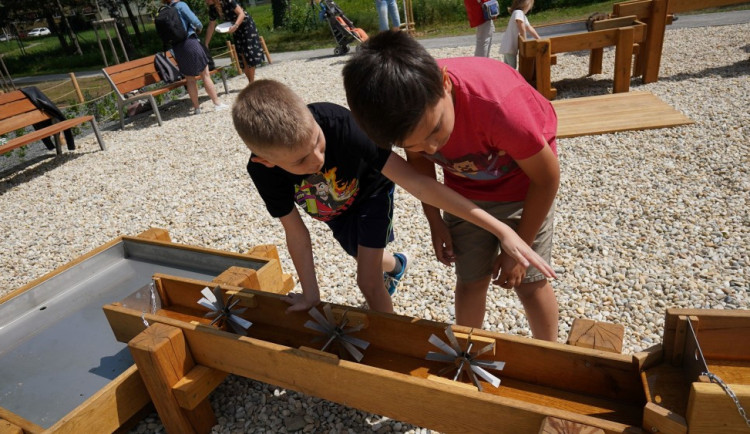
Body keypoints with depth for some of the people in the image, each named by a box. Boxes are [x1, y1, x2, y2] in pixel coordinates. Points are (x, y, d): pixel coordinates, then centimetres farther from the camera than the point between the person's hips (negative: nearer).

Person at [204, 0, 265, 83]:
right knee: (242, 57, 1)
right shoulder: (212, 9, -3)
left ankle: (252, 83, -8)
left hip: (247, 25, -7)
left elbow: (241, 13, -24)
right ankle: (251, 83, 8)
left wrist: (235, 26, -41)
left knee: (249, 54, -11)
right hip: (236, 29, 7)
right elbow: (211, 27, 4)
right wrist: (206, 44, 4)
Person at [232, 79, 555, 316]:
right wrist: (311, 294, -10)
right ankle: (396, 265, 62)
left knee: (368, 281, -8)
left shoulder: (339, 125, -44)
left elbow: (416, 183, -47)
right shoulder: (261, 170, -34)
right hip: (333, 209, 4)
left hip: (370, 191, -3)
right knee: (367, 261, 25)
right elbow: (296, 232, -18)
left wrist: (501, 230, -49)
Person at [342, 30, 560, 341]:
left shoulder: (498, 105, -41)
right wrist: (435, 222, -4)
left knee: (529, 283, 4)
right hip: (465, 190, 3)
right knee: (471, 280, 6)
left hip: (523, 185, -3)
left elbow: (548, 177, -23)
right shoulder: (410, 117, -27)